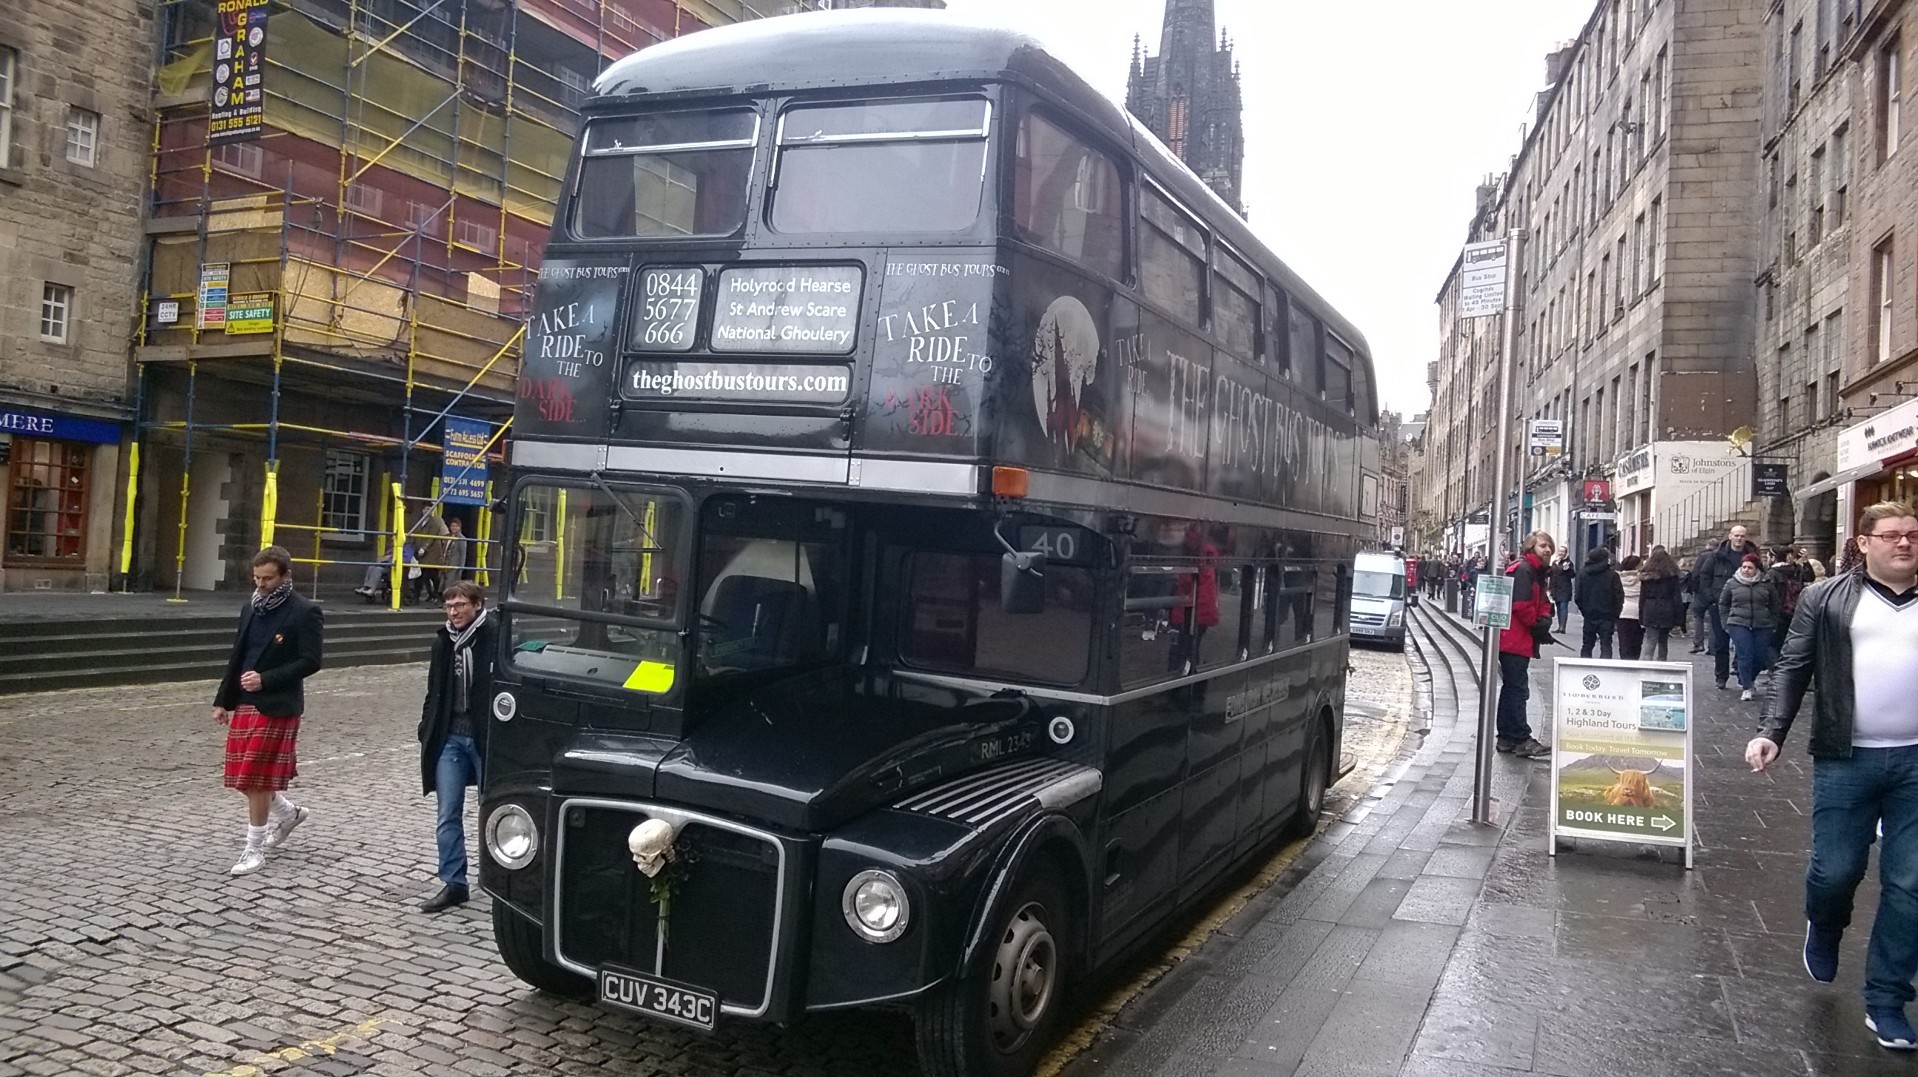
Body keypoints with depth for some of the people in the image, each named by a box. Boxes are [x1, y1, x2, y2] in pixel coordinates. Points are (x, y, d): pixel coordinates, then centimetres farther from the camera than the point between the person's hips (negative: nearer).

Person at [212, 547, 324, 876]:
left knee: (256, 779, -3)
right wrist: (223, 700, 12)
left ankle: (255, 849, 9)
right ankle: (287, 812, 36)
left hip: (276, 707, -7)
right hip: (245, 704, 7)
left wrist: (266, 679, -22)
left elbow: (310, 662, -15)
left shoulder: (304, 612, -11)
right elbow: (237, 657, 15)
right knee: (246, 777, 12)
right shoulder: (251, 609, 10)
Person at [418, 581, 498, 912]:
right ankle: (453, 884, 13)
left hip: (485, 738, -5)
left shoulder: (496, 638, -11)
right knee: (448, 816, 5)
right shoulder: (443, 642, 9)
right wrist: (427, 732, 10)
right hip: (450, 738, 5)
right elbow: (435, 691, 16)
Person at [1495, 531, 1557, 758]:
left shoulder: (1537, 572, 19)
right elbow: (1520, 604, -22)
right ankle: (1521, 740, -3)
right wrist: (1536, 625, -10)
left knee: (1512, 688, 14)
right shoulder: (1522, 569, -15)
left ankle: (1507, 738, 20)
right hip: (1515, 639, -11)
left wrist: (1544, 620, -2)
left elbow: (1543, 602, 18)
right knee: (1518, 689, -6)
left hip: (1520, 640, 11)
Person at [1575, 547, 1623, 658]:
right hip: (1607, 616, -3)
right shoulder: (1612, 574, -8)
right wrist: (1616, 616, -1)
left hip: (1589, 615, 3)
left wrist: (1583, 611, 10)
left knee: (1587, 645, 12)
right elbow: (1619, 596, -8)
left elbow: (1578, 596, 1)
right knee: (1606, 645, -1)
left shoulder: (1583, 573, 1)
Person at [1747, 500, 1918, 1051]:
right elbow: (1794, 669, 0)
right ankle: (1823, 931, 38)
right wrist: (1772, 732, -12)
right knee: (1835, 870, 3)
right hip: (1846, 759, -2)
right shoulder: (1826, 599, 3)